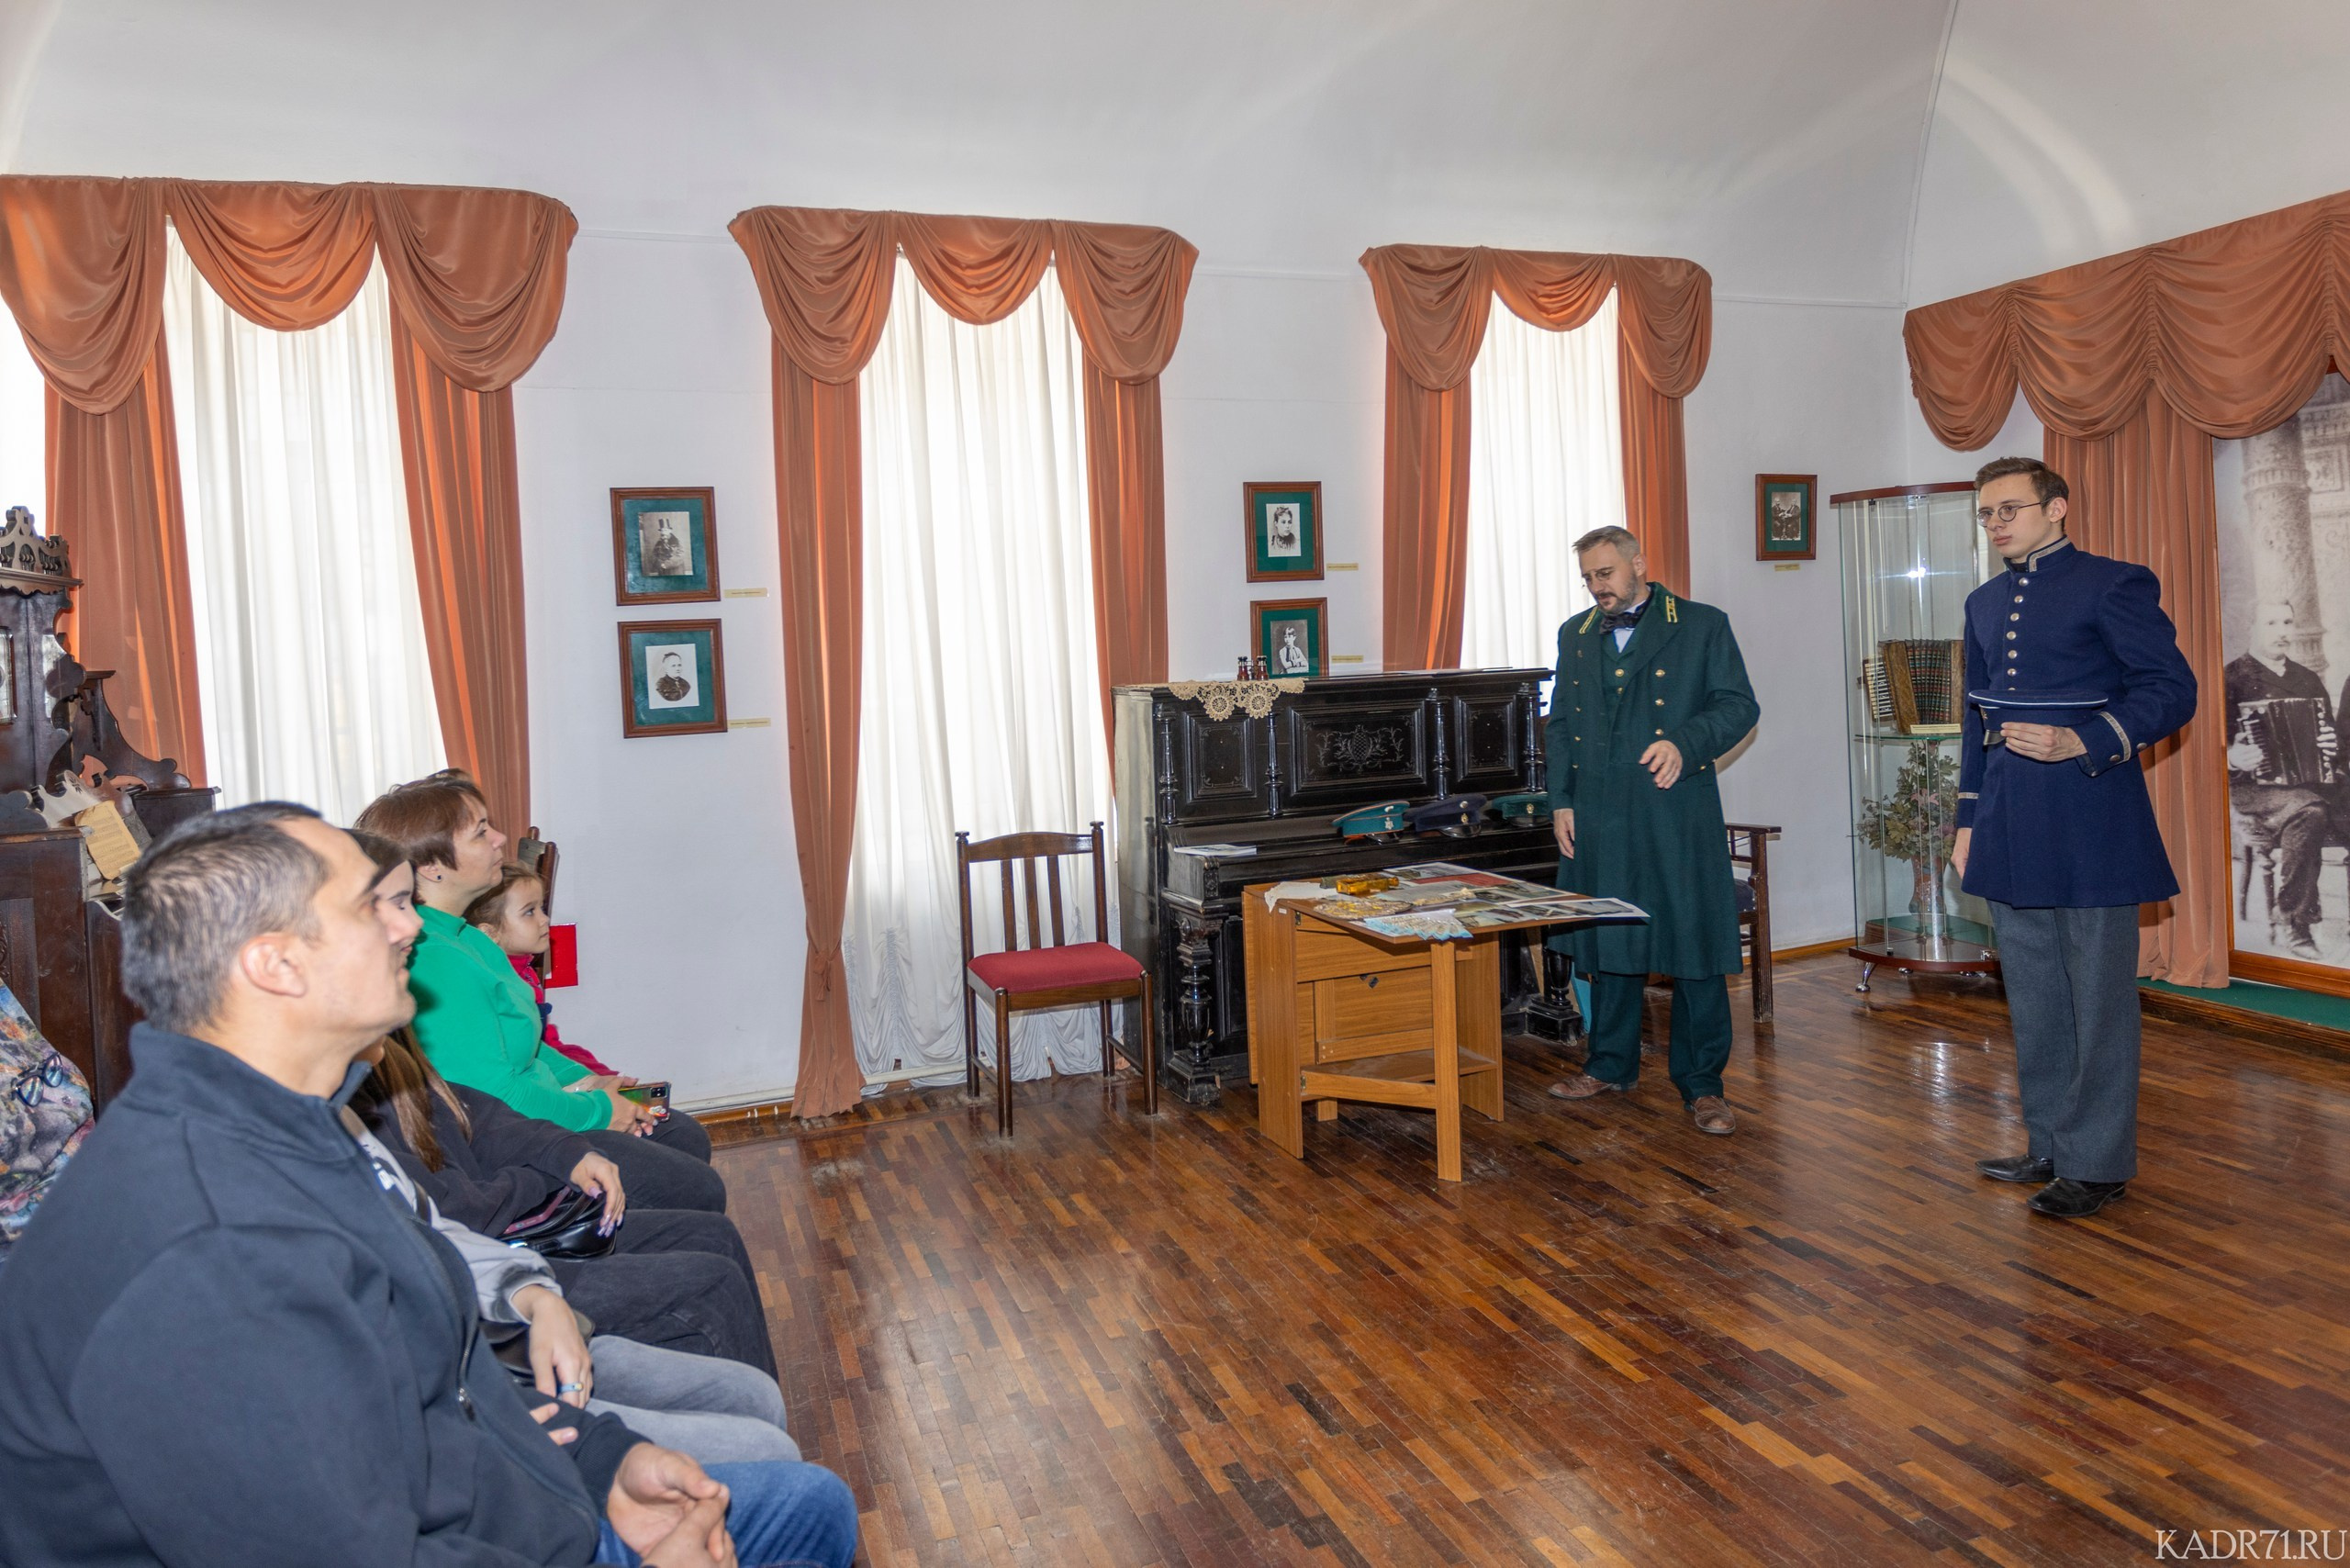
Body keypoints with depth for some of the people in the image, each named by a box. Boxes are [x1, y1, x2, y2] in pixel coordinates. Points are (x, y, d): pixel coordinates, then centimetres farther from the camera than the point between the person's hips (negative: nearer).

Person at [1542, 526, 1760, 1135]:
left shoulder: (1703, 626, 2)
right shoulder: (1576, 635, 15)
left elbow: (1739, 705, -2)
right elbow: (1560, 724, 17)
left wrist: (1684, 743, -19)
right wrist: (1561, 800, 8)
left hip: (1677, 815, -4)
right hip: (1598, 817, 4)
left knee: (1694, 946, -2)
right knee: (1608, 939, 12)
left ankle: (1701, 1083, 9)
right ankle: (1610, 1064, 27)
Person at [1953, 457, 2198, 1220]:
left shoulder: (2114, 585, -4)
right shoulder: (1985, 603, 17)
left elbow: (2172, 690, -8)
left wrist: (2083, 742, -22)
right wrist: (1968, 821, 17)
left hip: (2088, 827, -7)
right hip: (2011, 834, 7)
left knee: (2097, 998, 1)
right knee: (2033, 999, 13)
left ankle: (2098, 1162, 11)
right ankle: (2050, 1146, 25)